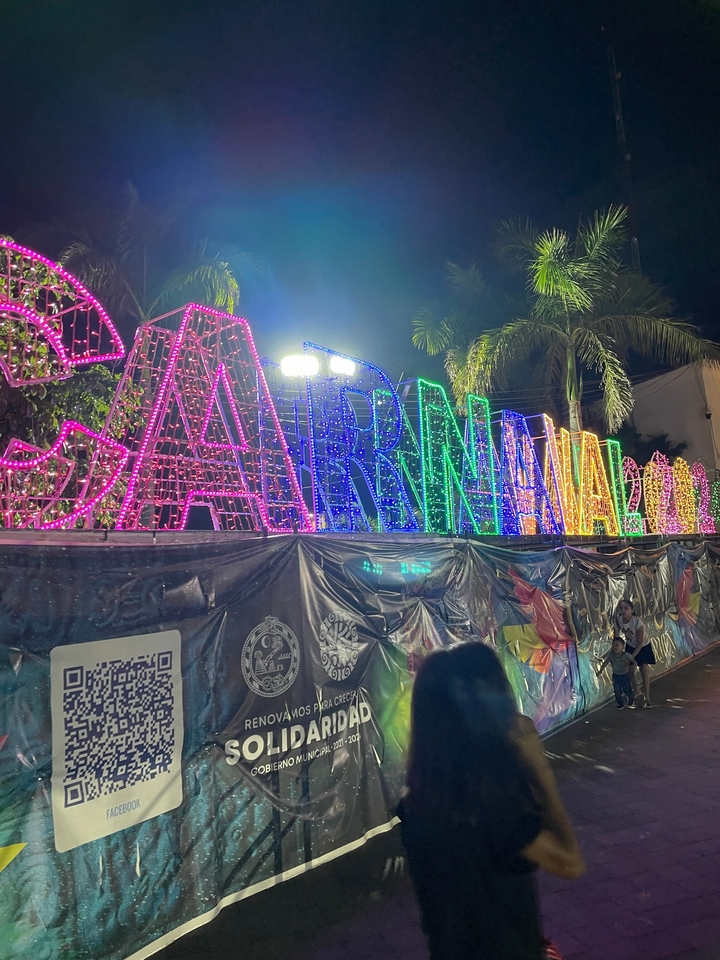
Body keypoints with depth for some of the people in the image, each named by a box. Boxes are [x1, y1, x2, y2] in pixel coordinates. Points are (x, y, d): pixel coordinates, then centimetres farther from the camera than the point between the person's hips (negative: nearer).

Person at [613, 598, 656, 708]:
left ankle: (646, 698, 4)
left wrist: (631, 657, -25)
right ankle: (636, 691, 34)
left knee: (644, 671, -7)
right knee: (631, 670, 9)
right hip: (630, 646, 4)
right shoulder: (617, 620, -24)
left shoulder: (637, 622, -35)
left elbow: (640, 643, -27)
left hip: (644, 646, -4)